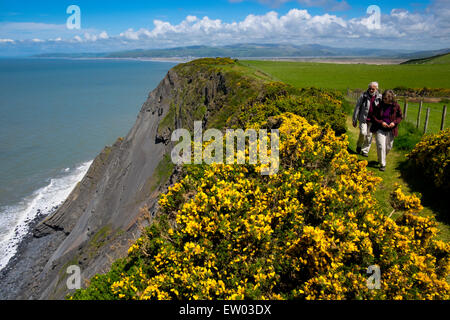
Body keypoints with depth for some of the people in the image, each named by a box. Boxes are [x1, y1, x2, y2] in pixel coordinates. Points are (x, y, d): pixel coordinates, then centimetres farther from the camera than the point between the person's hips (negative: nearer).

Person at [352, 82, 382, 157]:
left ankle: (365, 151, 21)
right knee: (363, 133, -17)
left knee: (369, 135, 7)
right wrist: (355, 119, -3)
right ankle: (359, 145, 12)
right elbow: (357, 107, -2)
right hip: (363, 118, -2)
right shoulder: (364, 96, -6)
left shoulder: (379, 97, 0)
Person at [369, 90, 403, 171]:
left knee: (388, 147, 14)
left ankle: (381, 158, 42)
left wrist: (394, 122, -12)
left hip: (391, 130, 2)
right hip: (380, 129, -2)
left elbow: (400, 116, 7)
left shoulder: (396, 106, -5)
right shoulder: (379, 106, -9)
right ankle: (382, 164, 2)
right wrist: (380, 122, -16)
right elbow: (372, 116, -3)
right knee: (381, 146, -10)